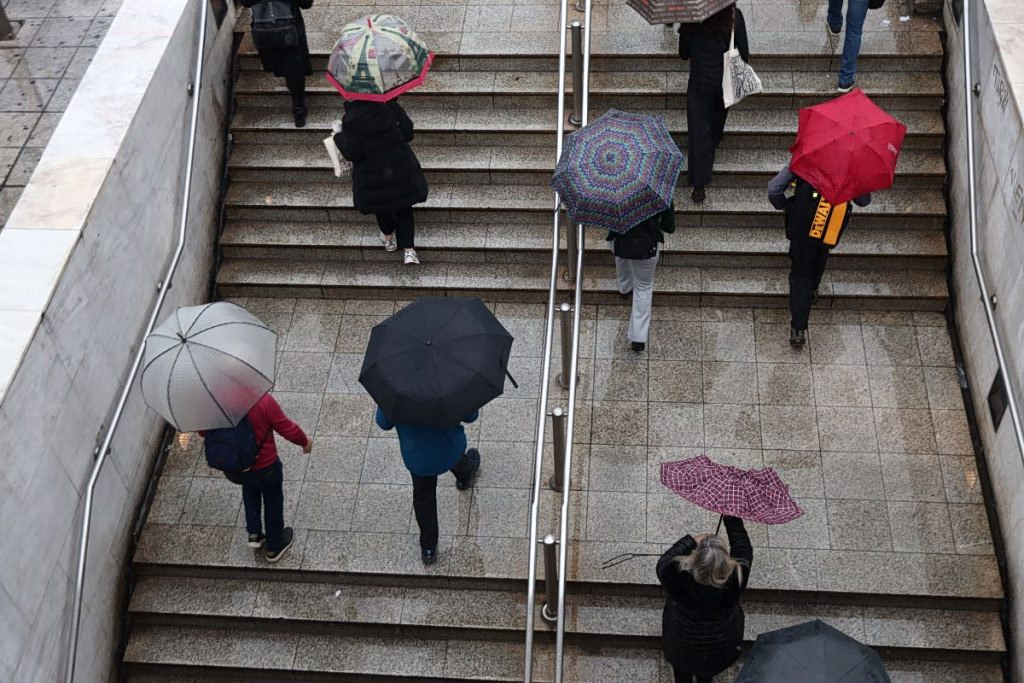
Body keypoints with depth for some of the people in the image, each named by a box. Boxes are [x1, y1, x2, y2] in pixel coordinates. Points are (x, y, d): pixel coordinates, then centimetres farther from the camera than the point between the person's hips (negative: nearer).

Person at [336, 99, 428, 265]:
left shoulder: (350, 121, -15)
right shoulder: (391, 107, -9)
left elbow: (352, 153, -16)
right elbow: (408, 134, -6)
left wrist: (338, 138, 2)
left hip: (373, 176, -1)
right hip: (401, 169, 1)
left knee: (382, 207, 26)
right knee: (404, 208, 15)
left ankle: (388, 238, 48)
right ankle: (409, 250, 6)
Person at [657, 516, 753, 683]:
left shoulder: (678, 575, -43)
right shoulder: (736, 578, -40)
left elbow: (663, 564, -19)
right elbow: (744, 548, -20)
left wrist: (691, 541, -17)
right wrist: (732, 517, -14)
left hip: (683, 641, -1)